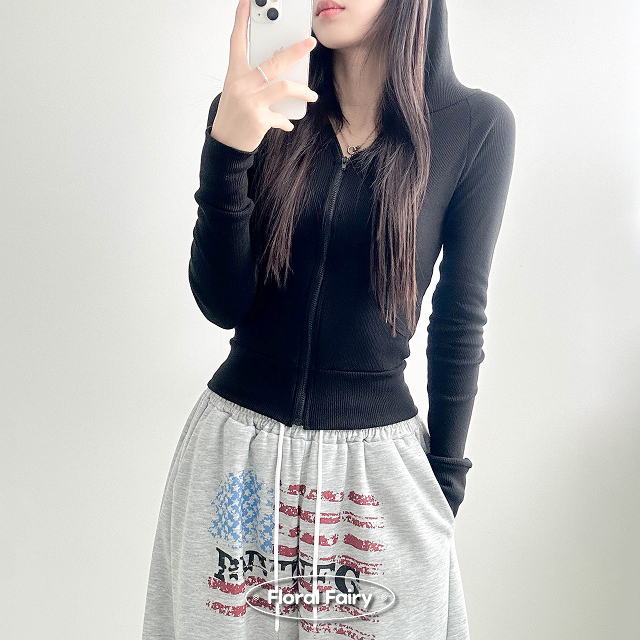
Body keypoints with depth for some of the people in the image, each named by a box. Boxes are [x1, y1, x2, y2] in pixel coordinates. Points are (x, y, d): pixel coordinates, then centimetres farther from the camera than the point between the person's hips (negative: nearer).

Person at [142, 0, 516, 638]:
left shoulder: (477, 125, -6)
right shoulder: (249, 108, -3)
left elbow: (459, 321, 0)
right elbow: (222, 304, -8)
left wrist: (447, 482, 6)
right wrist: (228, 148, -22)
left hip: (379, 454, -1)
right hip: (238, 444, 2)